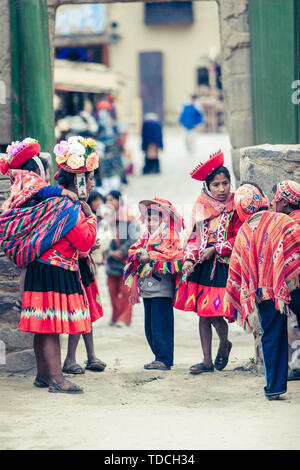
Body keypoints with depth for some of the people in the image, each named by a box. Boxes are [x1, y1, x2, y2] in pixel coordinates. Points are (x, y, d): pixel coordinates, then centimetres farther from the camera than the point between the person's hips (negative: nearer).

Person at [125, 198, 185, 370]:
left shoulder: (169, 238, -5)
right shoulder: (146, 237, 18)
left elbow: (171, 258, -18)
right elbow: (133, 252, 15)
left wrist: (150, 258, -15)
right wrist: (138, 256, -8)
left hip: (162, 290, -9)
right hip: (147, 289, 9)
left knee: (161, 325, -9)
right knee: (150, 327, 11)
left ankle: (165, 360, -6)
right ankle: (159, 357, 18)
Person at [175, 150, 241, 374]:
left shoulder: (235, 208, -5)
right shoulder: (201, 207, 8)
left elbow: (239, 240, -8)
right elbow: (194, 236, 13)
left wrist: (215, 249, -13)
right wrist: (189, 258, -2)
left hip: (224, 266, -4)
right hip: (201, 266, 4)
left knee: (216, 314, -8)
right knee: (203, 314, 4)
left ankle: (225, 343, 25)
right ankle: (207, 361, 13)